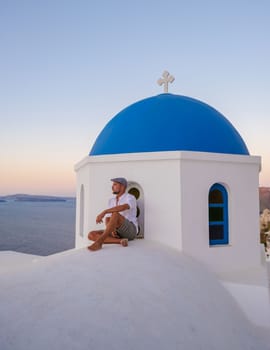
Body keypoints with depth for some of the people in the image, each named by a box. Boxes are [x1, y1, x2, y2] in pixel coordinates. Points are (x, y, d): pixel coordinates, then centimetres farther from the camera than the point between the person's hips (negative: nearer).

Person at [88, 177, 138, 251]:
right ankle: (120, 241, -26)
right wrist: (111, 229, -14)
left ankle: (99, 242, -35)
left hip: (129, 231, -7)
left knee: (115, 214, -36)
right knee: (91, 235, -17)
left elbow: (123, 207, -30)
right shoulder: (111, 201, 16)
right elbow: (107, 220, 8)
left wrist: (104, 212, -37)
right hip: (116, 232, 7)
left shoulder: (131, 198, -6)